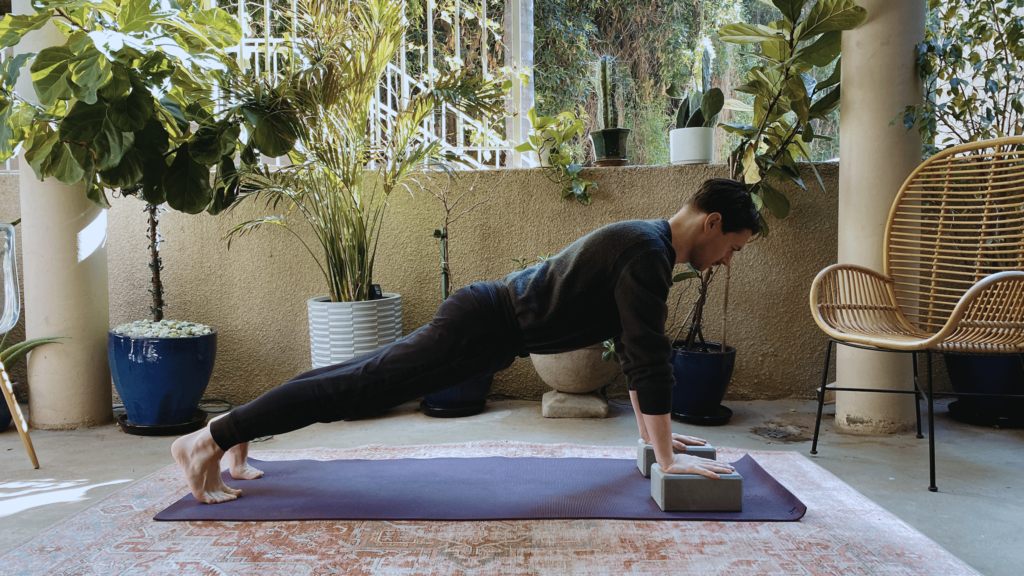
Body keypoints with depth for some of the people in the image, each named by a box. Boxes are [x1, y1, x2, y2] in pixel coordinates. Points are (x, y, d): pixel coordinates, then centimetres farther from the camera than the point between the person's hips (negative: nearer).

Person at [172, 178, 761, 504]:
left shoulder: (644, 244, 13)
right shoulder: (647, 253, -19)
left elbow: (634, 346, 20)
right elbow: (651, 358, -23)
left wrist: (653, 429, 22)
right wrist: (667, 457, -15)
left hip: (488, 318, 9)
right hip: (481, 327, -9)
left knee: (366, 375, 15)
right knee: (358, 388, -5)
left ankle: (238, 429, 29)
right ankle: (210, 441, 6)